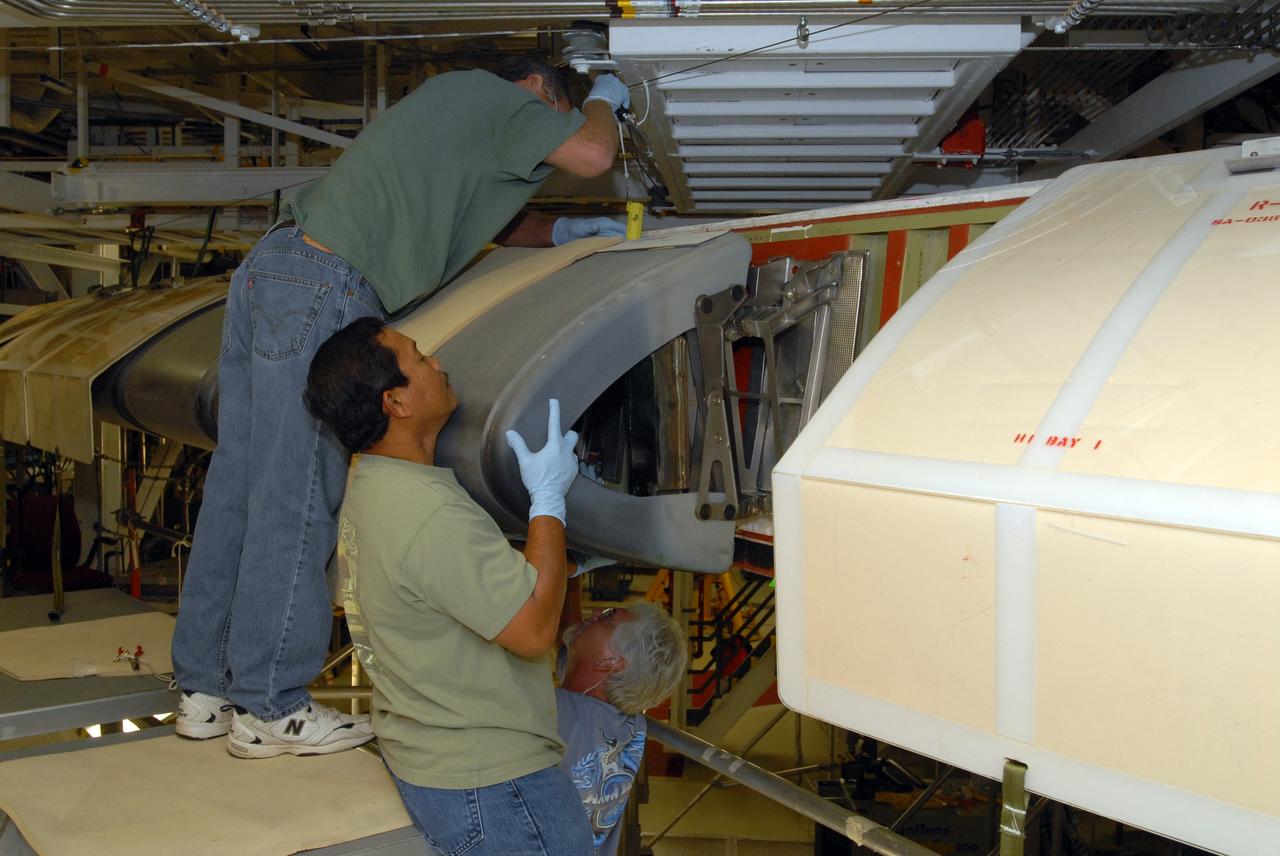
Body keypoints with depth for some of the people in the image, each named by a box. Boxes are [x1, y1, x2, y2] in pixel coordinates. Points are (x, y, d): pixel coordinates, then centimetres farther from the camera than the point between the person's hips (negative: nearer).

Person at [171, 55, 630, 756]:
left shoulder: (455, 103, 29)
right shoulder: (502, 99, 2)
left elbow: (480, 216, 37)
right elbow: (591, 155, -7)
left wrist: (562, 232, 24)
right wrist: (603, 100, 14)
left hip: (270, 267, 10)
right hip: (323, 288, -10)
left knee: (240, 486, 11)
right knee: (295, 501, -5)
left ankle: (206, 687, 20)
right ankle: (268, 708, 4)